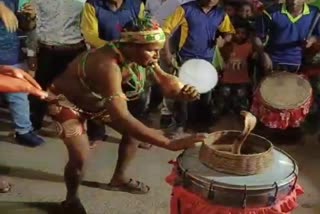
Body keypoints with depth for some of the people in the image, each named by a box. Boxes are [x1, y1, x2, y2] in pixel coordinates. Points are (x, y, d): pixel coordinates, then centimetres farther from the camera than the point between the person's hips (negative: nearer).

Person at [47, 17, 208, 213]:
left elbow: (164, 79, -7)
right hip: (66, 100, -7)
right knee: (80, 158, -19)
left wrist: (183, 90, -32)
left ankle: (119, 179, 31)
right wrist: (171, 144, -55)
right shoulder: (107, 65, -43)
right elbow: (122, 118, -51)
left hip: (97, 100, 8)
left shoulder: (141, 55, -19)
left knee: (134, 130, 8)